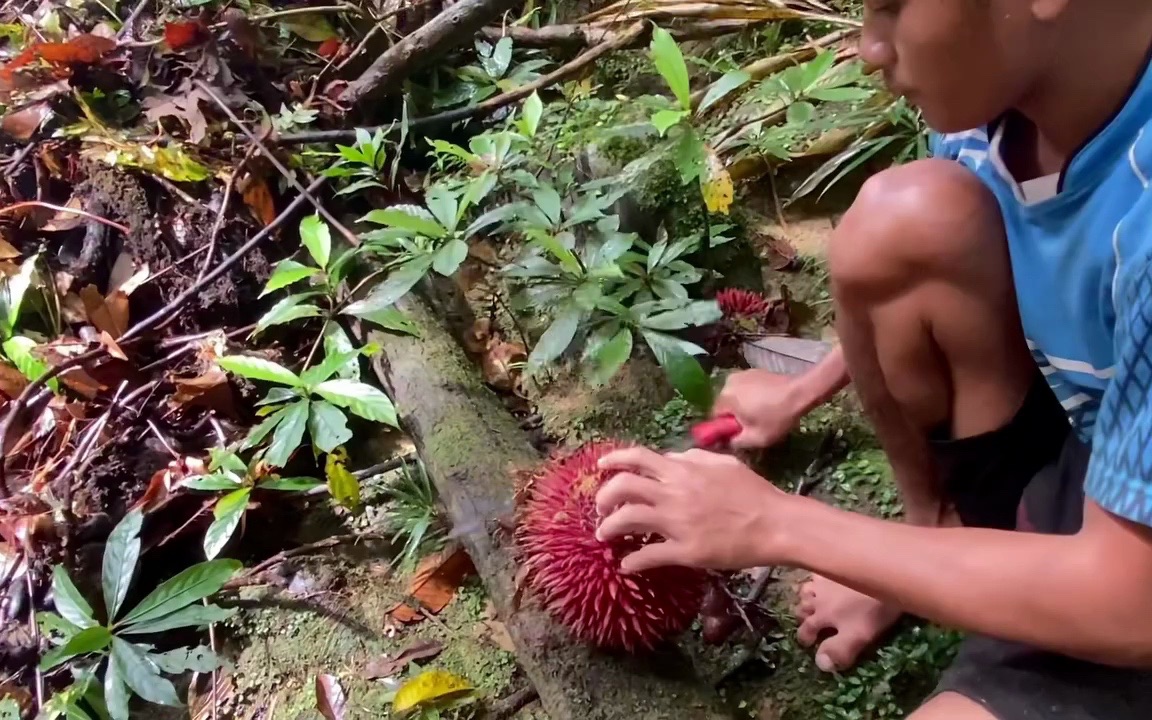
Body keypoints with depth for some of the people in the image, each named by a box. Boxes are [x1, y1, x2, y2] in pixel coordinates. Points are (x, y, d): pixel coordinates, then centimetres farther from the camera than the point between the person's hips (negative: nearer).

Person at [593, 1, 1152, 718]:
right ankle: (939, 533, 4)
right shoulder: (1003, 91, -12)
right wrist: (801, 393, 14)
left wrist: (779, 524, -23)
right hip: (1065, 460, 7)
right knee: (897, 225, -16)